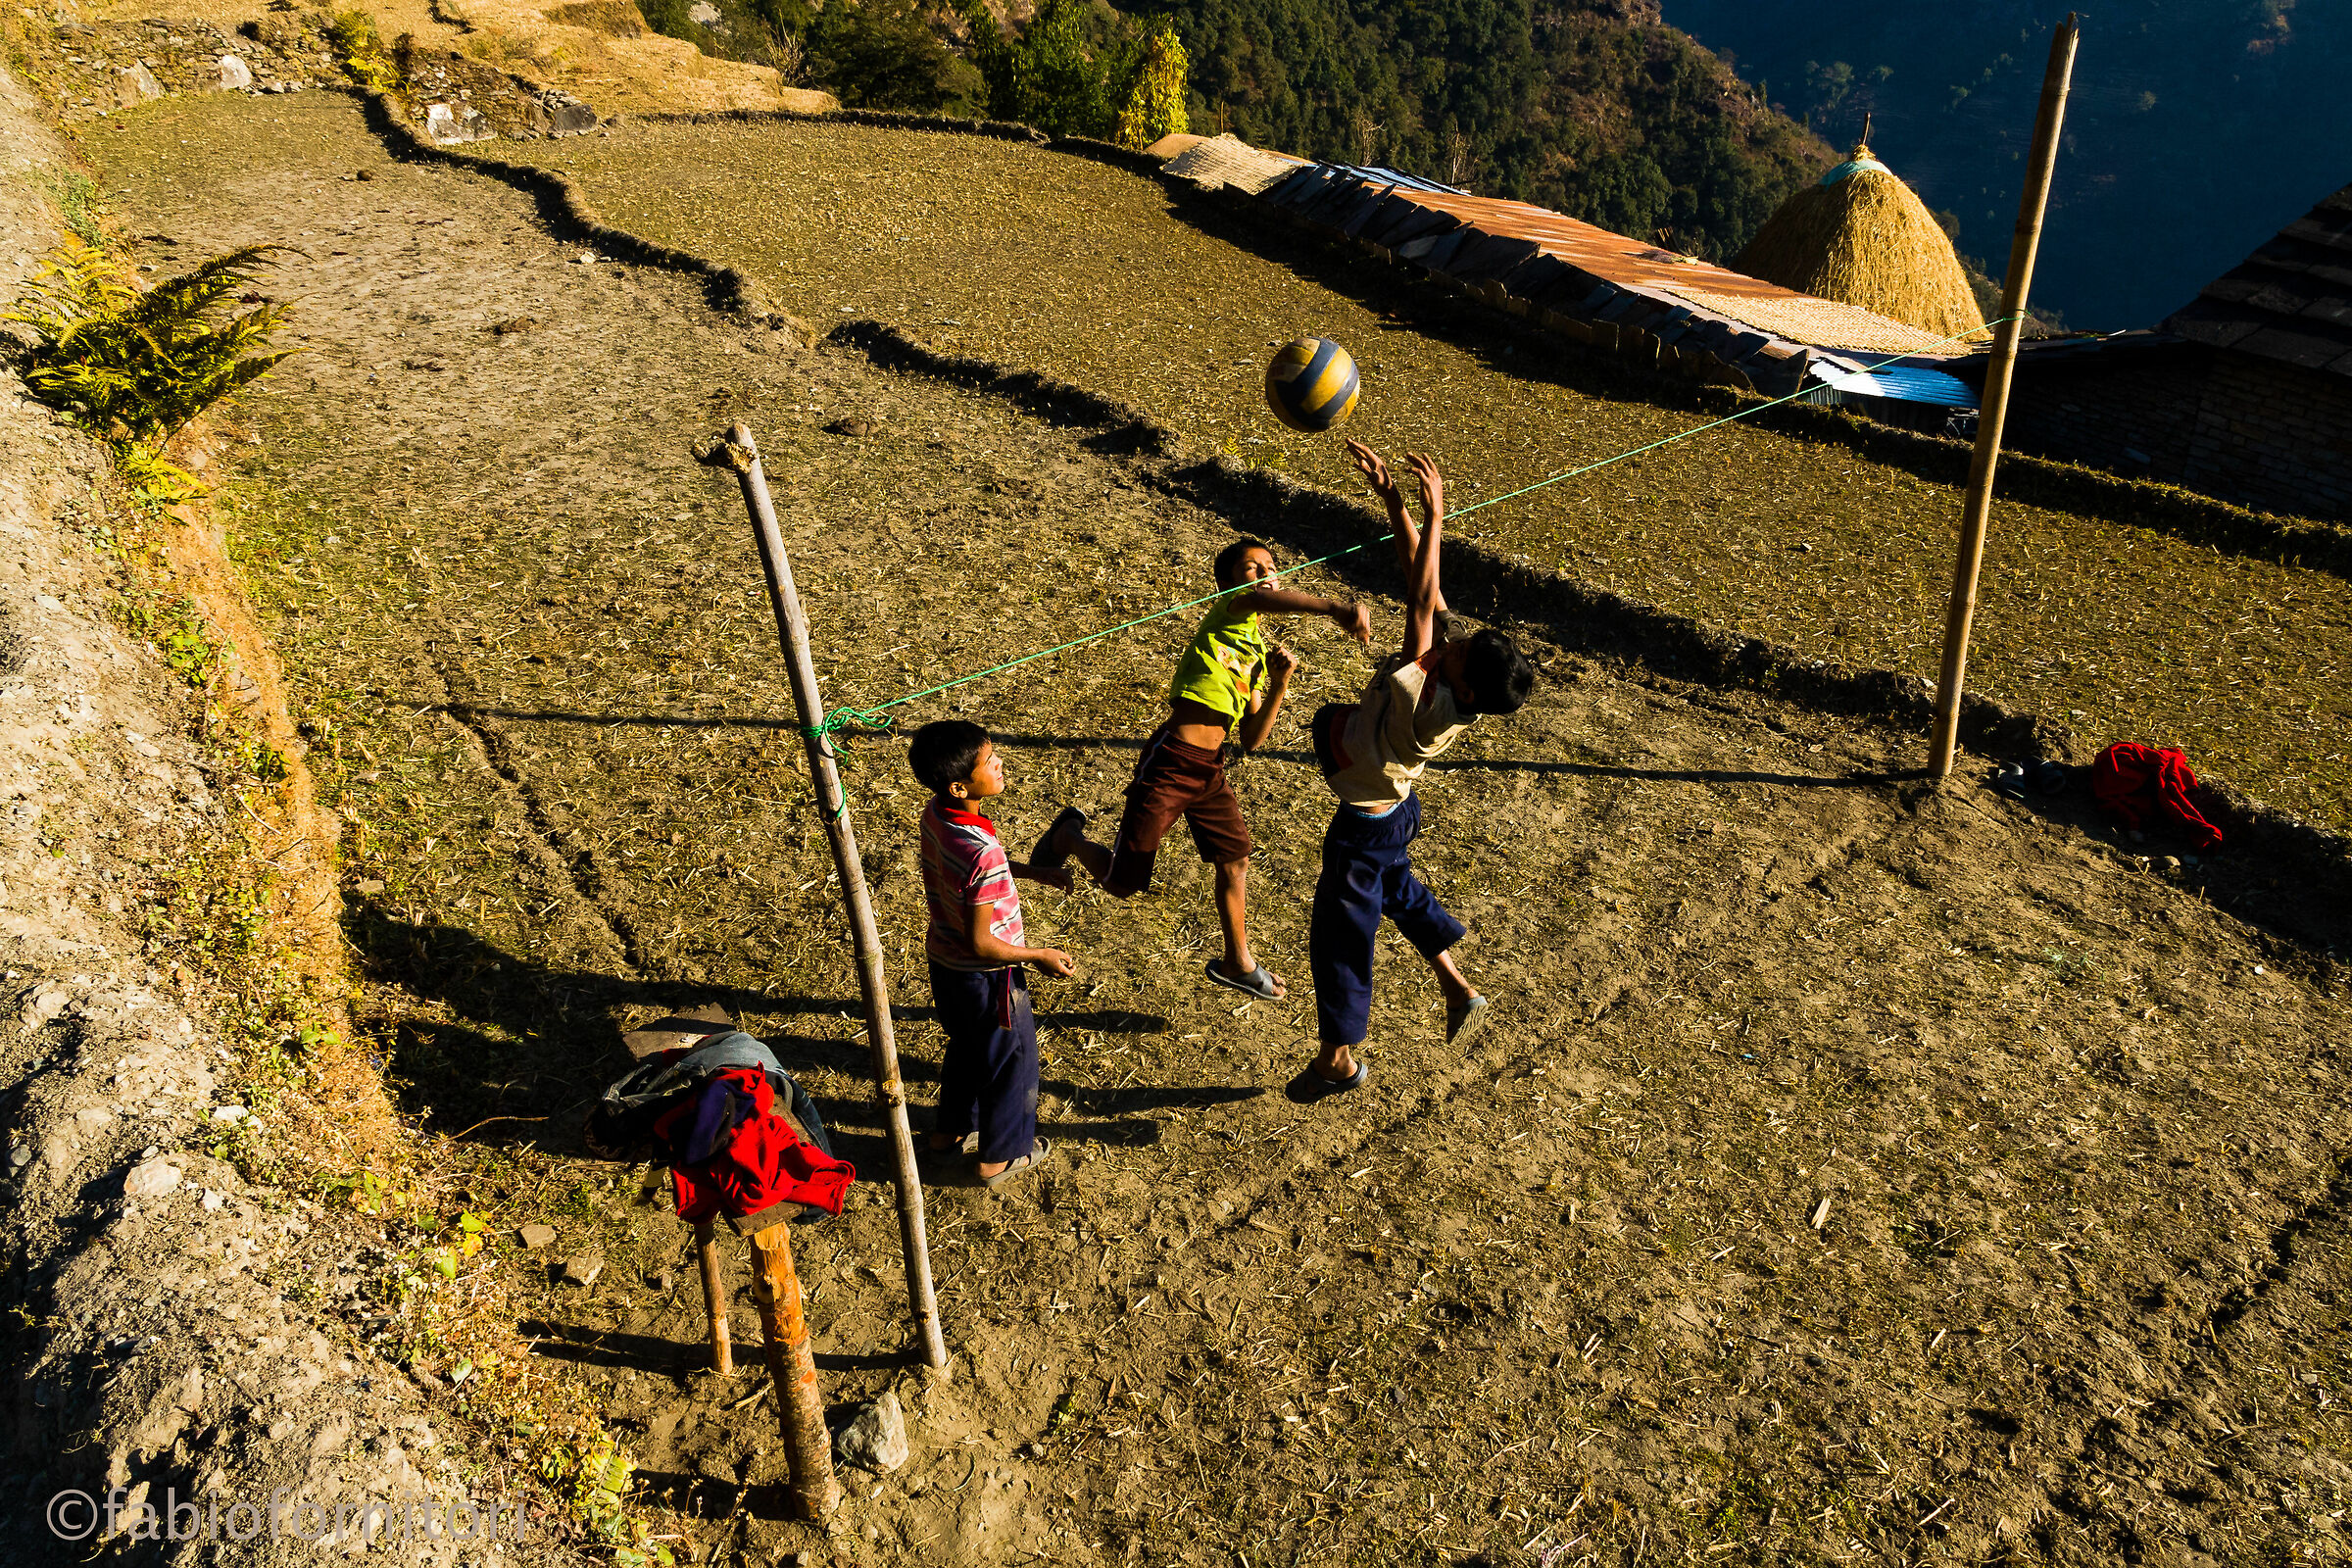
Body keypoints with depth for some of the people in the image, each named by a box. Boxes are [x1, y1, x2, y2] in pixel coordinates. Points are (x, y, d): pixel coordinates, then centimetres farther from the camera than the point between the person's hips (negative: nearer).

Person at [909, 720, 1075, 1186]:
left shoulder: (934, 813, -10)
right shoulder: (983, 851, -36)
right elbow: (981, 942, -29)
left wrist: (1031, 871, 8)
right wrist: (1041, 956, -15)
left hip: (943, 957, 8)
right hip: (984, 975, -8)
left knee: (967, 1045, 30)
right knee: (1011, 1060, 17)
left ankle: (951, 1128, 50)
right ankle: (1001, 1155, 35)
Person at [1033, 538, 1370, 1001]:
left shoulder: (1259, 655, 19)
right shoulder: (1231, 608, -3)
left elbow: (1251, 740, 13)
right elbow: (1265, 598, -30)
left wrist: (1280, 683, 2)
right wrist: (1336, 608, -41)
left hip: (1210, 769, 9)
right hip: (1171, 759, -8)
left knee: (1236, 859, 18)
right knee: (1120, 884, -2)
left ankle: (1237, 962, 38)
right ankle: (1069, 835, 28)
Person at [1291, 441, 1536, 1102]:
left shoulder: (1425, 708, -38)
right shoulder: (1446, 670, -18)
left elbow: (1422, 603, -45)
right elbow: (1421, 577, -16)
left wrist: (1434, 518, -44)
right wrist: (1391, 497, -21)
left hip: (1364, 829, -8)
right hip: (1389, 809, 9)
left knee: (1338, 936, 10)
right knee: (1395, 888, 34)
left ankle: (1338, 1059, 29)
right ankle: (1459, 991, 42)